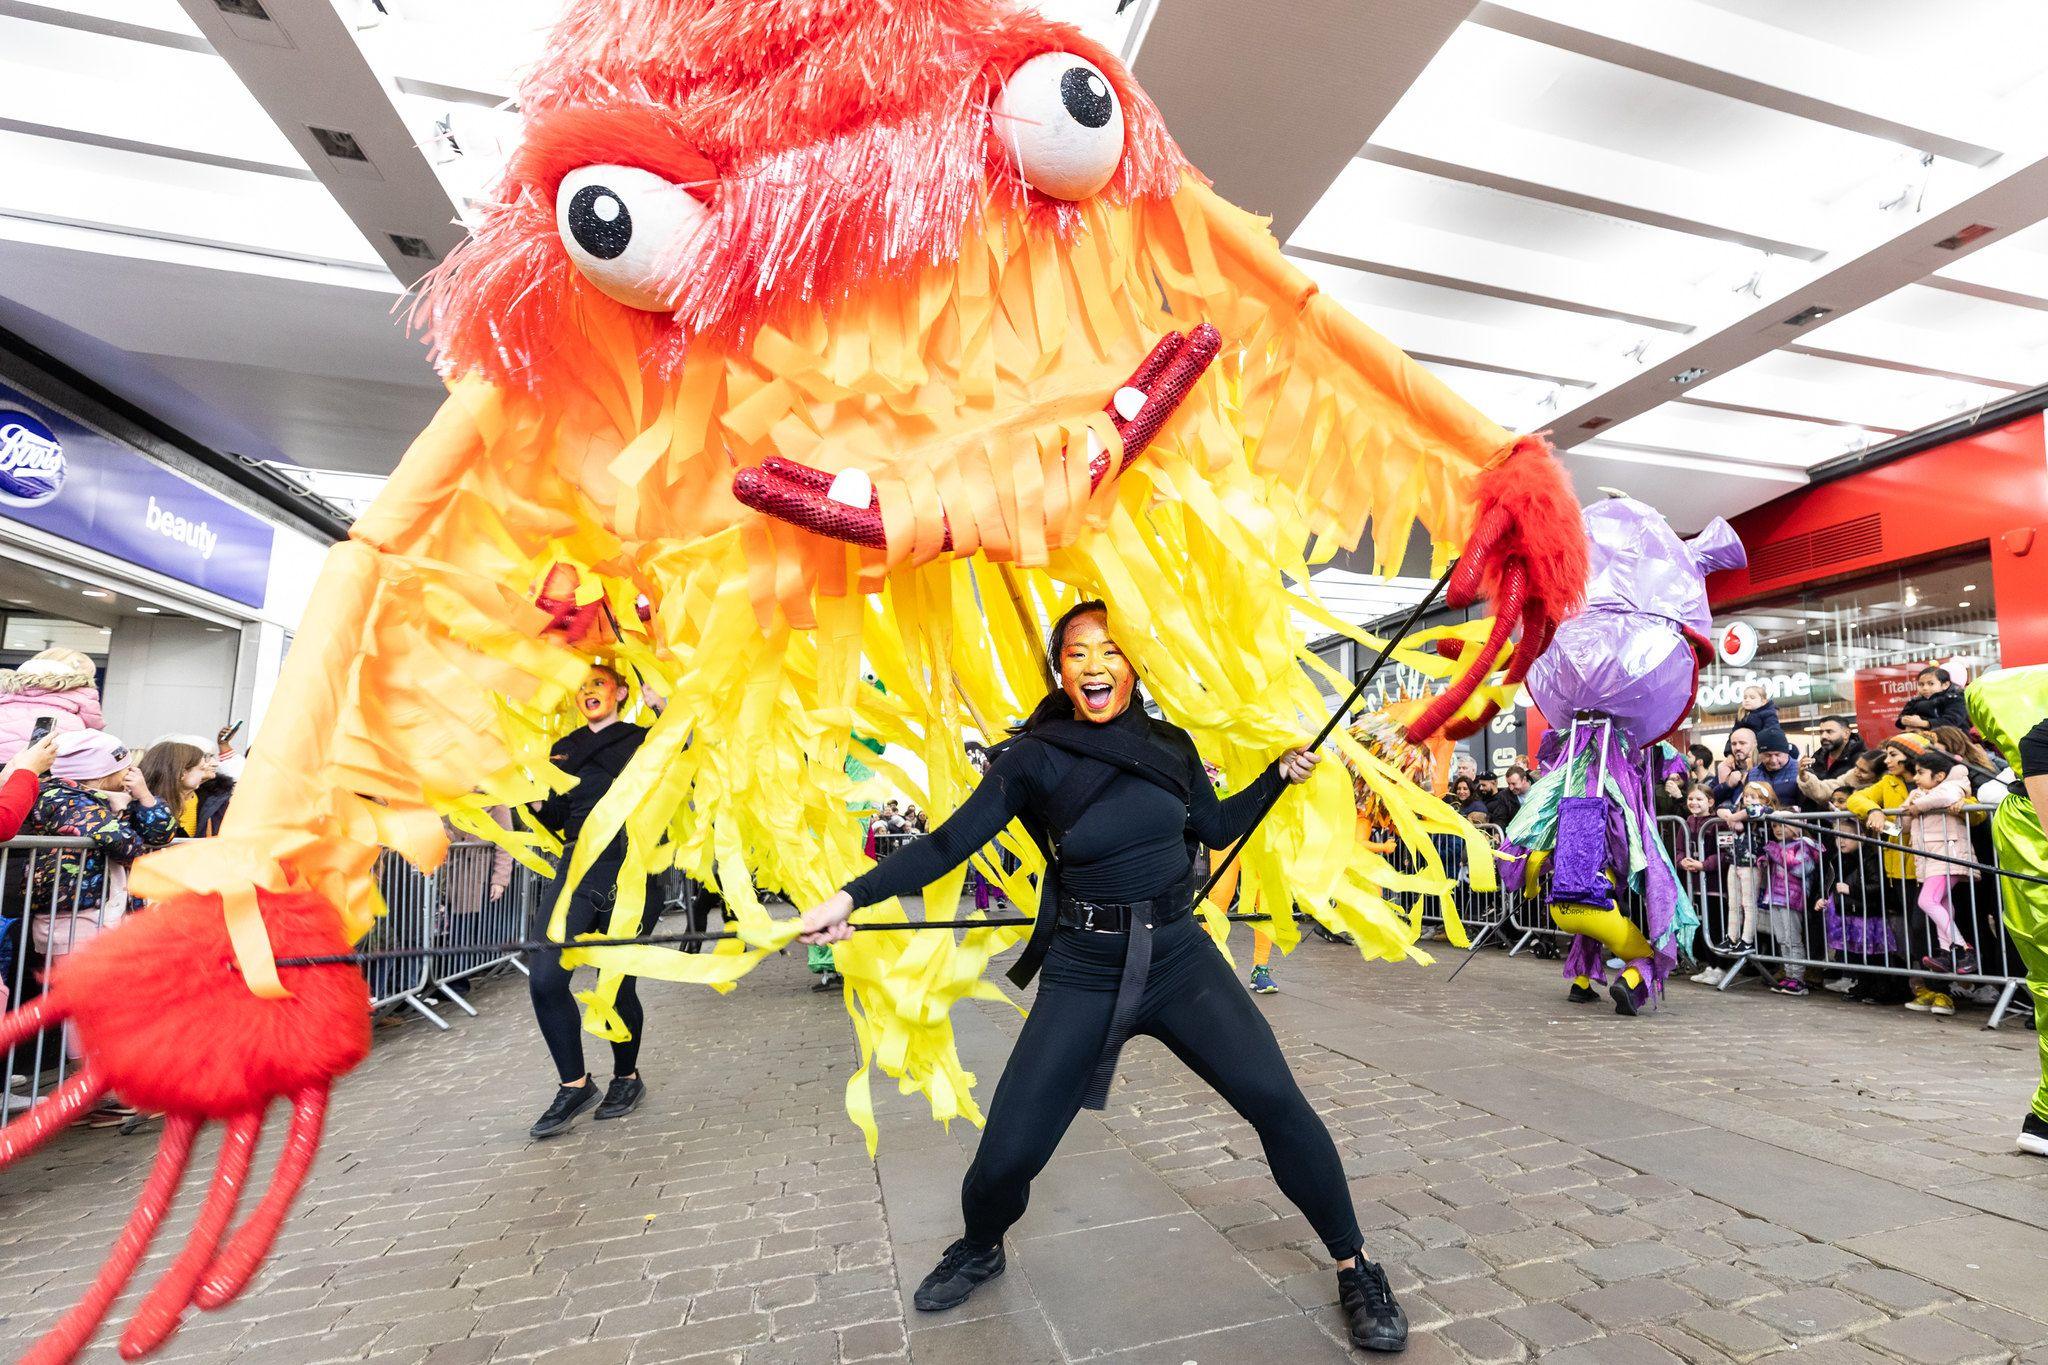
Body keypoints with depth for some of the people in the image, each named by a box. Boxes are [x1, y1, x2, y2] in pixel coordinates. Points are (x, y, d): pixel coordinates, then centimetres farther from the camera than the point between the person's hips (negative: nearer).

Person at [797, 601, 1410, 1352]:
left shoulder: (1170, 746, 0)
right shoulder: (1034, 759, -9)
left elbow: (1218, 828, 16)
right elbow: (948, 843, -8)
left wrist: (1281, 772, 6)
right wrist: (850, 897, -14)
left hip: (1180, 956, 2)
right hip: (1082, 976, -1)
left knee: (1277, 1102, -9)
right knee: (1007, 1153, 0)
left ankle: (1355, 1268, 18)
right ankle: (979, 1252, 37)